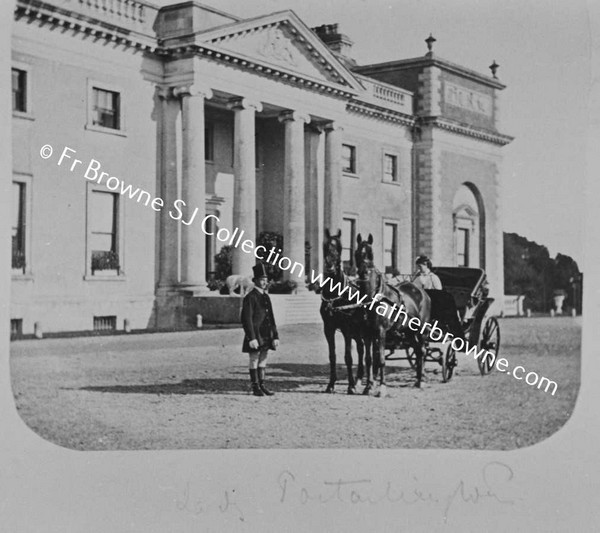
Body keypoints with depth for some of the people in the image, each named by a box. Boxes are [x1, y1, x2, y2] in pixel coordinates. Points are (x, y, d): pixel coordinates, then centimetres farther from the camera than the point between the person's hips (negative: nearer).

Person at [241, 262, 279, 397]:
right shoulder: (250, 297, -10)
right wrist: (252, 339, -19)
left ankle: (262, 386, 18)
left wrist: (275, 336, 11)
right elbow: (246, 319, -14)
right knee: (254, 361, 0)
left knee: (263, 361, 11)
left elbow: (271, 318, 16)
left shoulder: (266, 297, 14)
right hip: (255, 336, -7)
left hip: (266, 337, 7)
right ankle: (255, 388, 5)